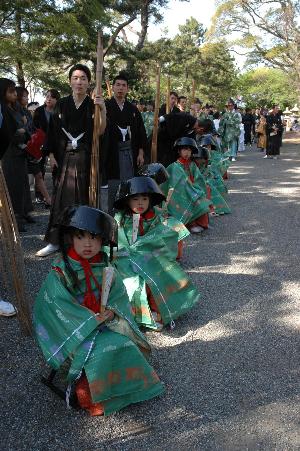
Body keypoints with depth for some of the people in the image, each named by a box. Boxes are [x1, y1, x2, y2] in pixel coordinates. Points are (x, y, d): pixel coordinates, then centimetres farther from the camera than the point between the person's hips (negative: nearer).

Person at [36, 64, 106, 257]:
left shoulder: (93, 105, 1)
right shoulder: (62, 104, 6)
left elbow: (100, 131, -11)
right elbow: (53, 130, 7)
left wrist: (103, 110, -26)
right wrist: (52, 155, 1)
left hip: (86, 157, -1)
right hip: (64, 156, 1)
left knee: (83, 197, 1)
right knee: (62, 197, 1)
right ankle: (55, 240, 7)